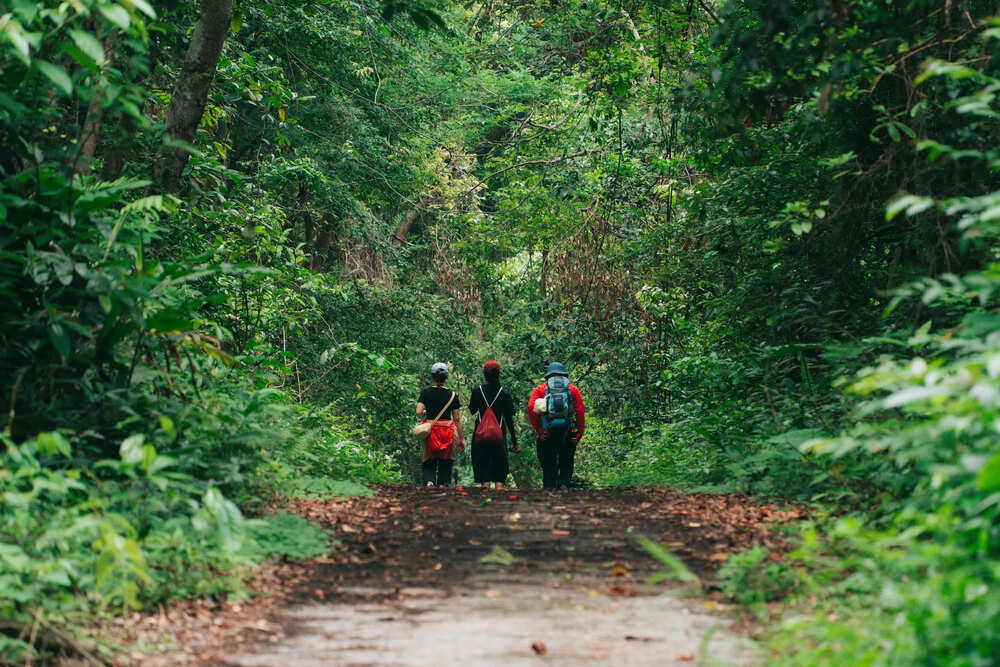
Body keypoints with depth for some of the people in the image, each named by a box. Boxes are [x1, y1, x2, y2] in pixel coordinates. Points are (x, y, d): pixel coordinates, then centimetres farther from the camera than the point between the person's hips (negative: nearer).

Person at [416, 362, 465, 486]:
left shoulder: (426, 392, -3)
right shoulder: (452, 395, -2)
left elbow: (419, 413, -12)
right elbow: (457, 419, 0)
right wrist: (461, 439, 6)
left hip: (430, 431, 0)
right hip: (447, 432, 0)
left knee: (428, 463, 9)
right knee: (445, 462, 12)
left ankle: (429, 482, -16)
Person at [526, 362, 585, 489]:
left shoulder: (540, 389, 10)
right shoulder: (573, 389, 11)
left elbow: (531, 408, -6)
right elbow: (580, 412, 1)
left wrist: (539, 431, -4)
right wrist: (579, 435, 2)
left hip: (547, 432, 0)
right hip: (567, 434, 0)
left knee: (548, 466, 10)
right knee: (566, 464, 11)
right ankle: (564, 485, -10)